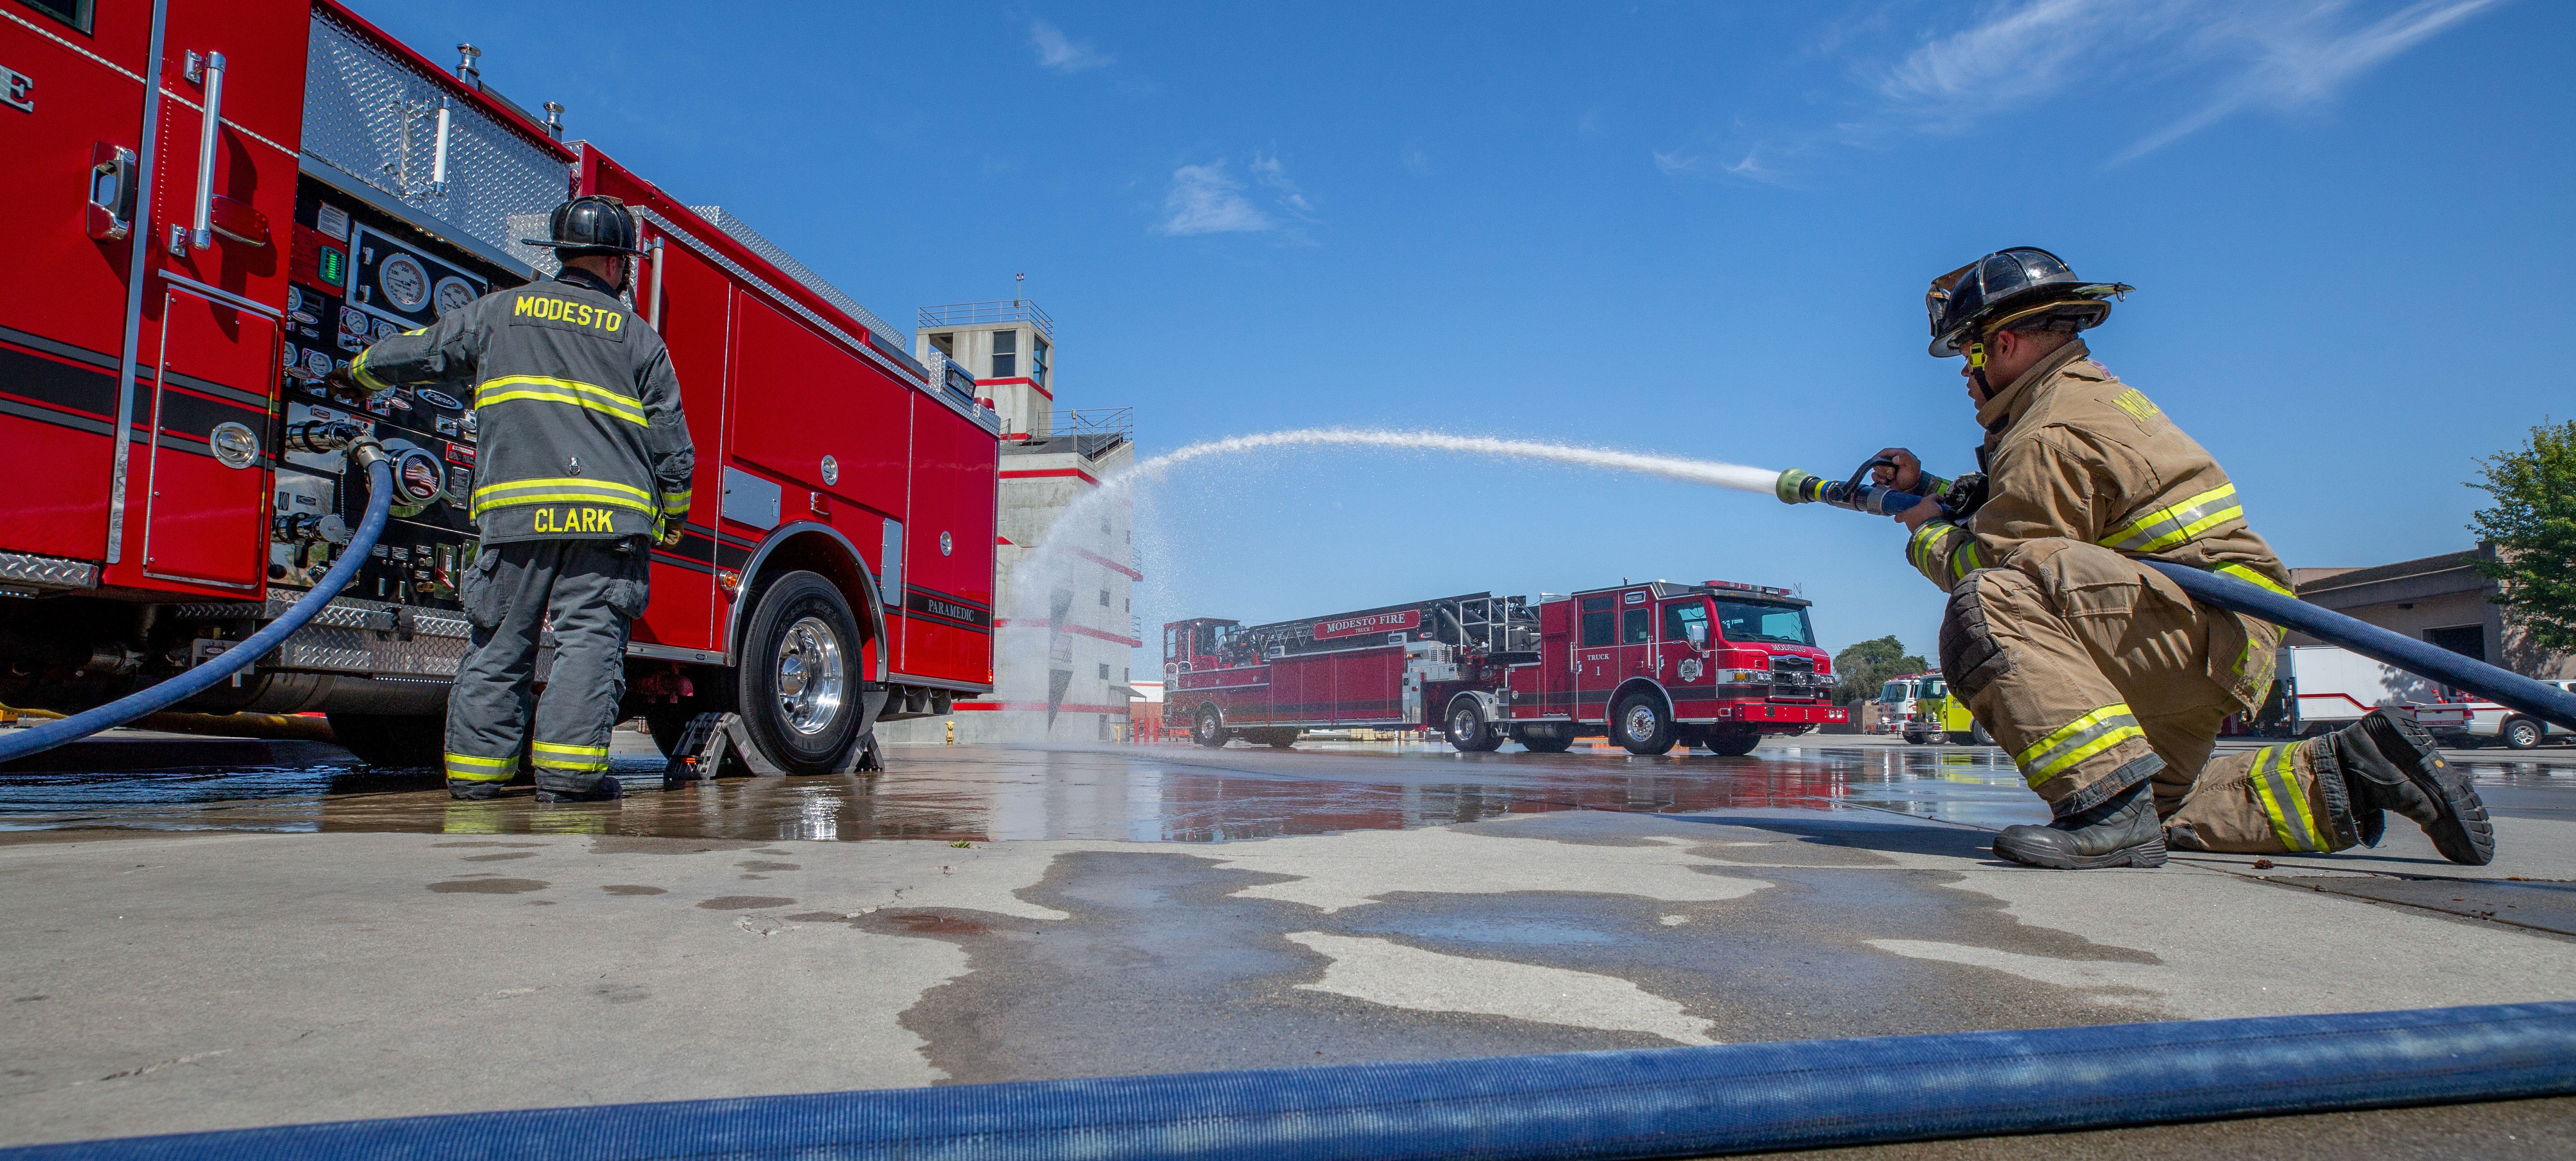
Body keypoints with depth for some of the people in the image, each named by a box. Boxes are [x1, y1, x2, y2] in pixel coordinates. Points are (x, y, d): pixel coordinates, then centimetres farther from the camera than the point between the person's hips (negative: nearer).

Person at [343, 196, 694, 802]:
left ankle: (477, 765, 11)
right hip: (610, 514, -2)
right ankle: (568, 768, -9)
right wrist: (672, 518, 20)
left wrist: (365, 370, 46)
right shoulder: (638, 336, 11)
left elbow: (411, 354, 24)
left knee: (499, 640, 9)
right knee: (590, 636, -3)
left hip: (515, 509, 2)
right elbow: (672, 446, 9)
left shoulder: (499, 311, 15)